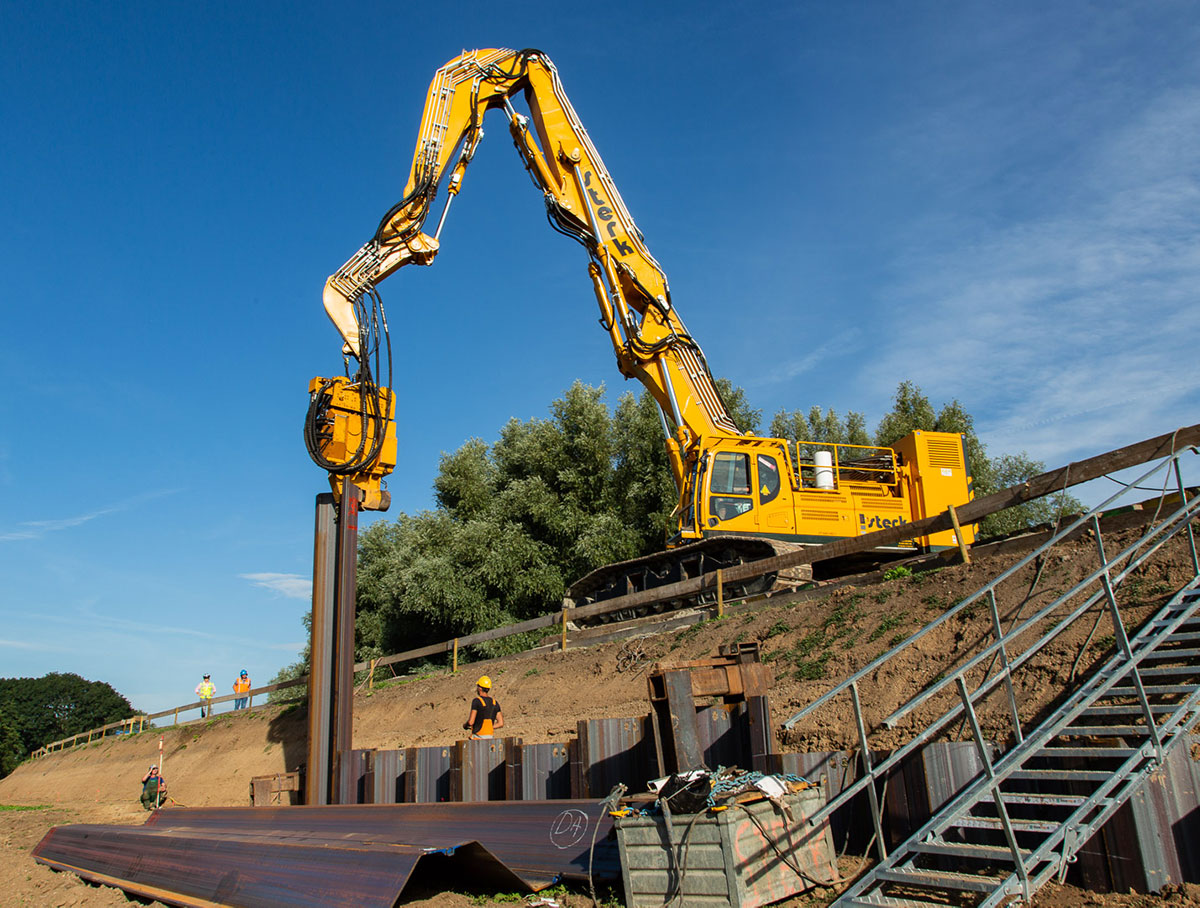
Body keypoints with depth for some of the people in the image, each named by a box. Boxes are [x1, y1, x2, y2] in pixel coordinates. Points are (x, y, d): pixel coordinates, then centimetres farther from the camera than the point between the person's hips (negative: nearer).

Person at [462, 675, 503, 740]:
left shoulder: (476, 701, -10)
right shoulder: (494, 703, 9)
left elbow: (471, 722, -15)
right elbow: (501, 723, 7)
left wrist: (465, 725, 7)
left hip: (477, 737, -6)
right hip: (489, 736, 6)